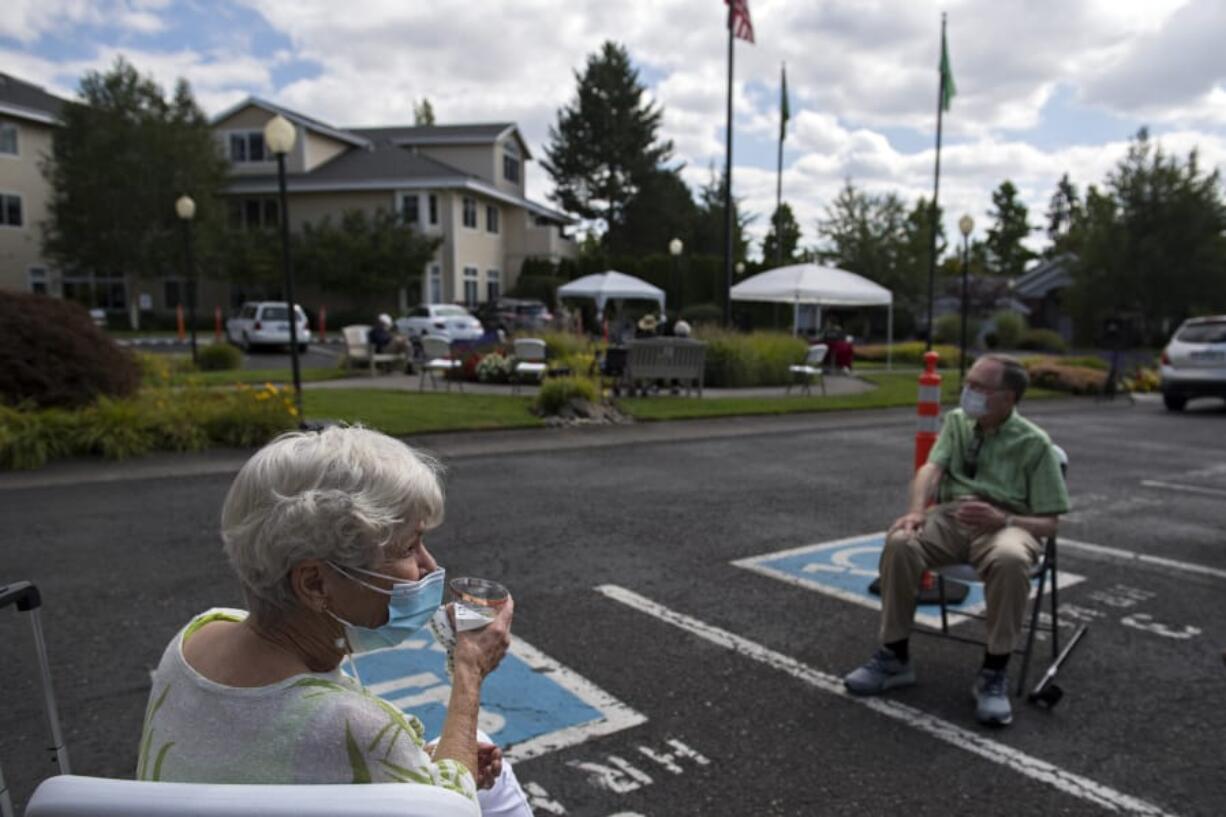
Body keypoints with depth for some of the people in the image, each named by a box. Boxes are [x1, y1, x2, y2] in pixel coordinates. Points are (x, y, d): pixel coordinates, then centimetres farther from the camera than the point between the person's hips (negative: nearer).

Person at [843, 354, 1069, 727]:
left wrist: (1003, 520, -22)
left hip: (1006, 523, -2)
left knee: (1011, 560, -39)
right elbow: (931, 468, -4)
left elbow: (1048, 522, 0)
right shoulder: (956, 420, 12)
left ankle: (994, 672, -20)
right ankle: (894, 656, -13)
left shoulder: (1034, 443, 2)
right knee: (899, 542, -29)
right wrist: (916, 510, -25)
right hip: (950, 515, 3)